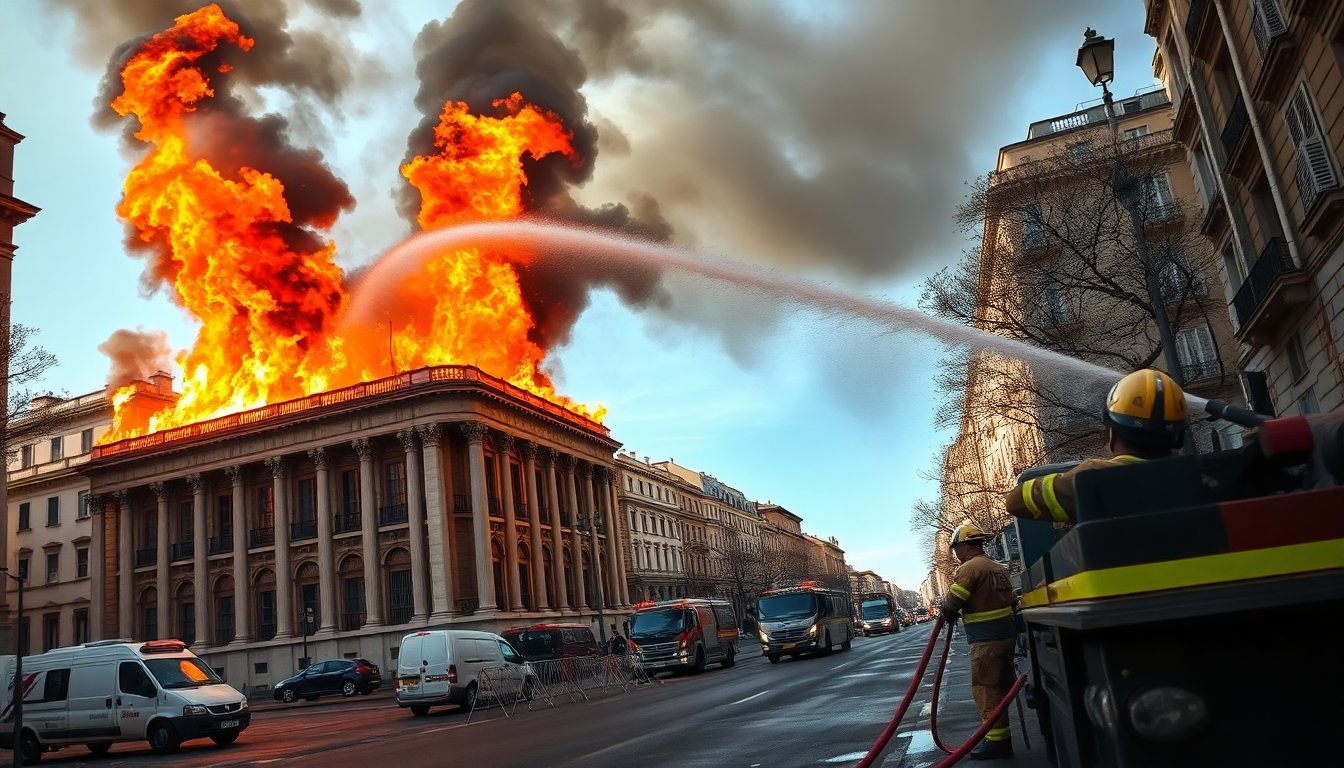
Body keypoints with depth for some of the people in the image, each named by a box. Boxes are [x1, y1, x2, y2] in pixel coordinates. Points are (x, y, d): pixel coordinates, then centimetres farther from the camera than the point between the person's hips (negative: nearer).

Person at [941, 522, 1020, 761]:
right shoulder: (998, 568, 16)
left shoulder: (969, 568, -13)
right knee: (1002, 686, 15)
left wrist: (950, 616, 6)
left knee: (985, 688, -4)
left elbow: (950, 604, -15)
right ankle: (1002, 736, 22)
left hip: (987, 639, -9)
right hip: (1007, 633, 9)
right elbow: (1012, 601, 19)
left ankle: (997, 740, -2)